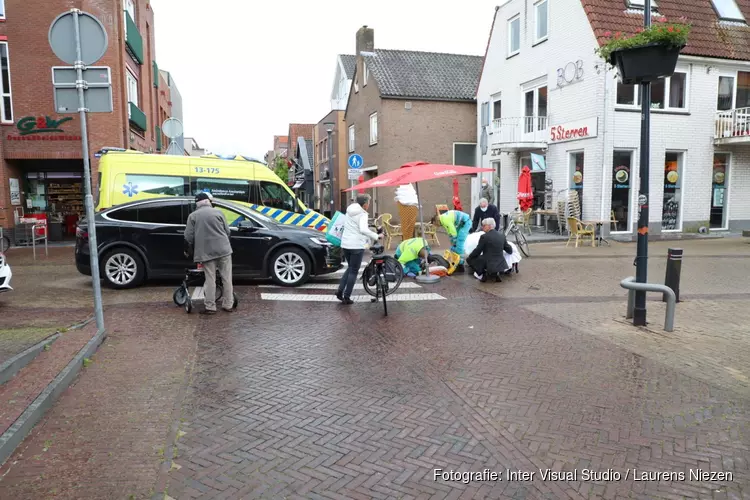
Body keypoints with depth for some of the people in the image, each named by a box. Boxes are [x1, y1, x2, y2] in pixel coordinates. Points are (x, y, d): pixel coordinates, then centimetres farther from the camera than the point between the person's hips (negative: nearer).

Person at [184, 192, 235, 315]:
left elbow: (188, 237, 0)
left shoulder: (193, 216, 4)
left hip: (206, 252, 0)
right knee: (227, 278, 7)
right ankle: (228, 305, 13)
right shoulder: (218, 211, 5)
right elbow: (227, 231, 7)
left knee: (210, 279, 4)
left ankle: (210, 307, 6)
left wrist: (195, 249, 18)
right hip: (223, 249, 0)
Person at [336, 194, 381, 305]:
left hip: (345, 244, 7)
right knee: (353, 271, 3)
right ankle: (347, 297, 4)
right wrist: (376, 236, -19)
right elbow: (363, 230, -27)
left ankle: (340, 291, 12)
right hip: (357, 246, -7)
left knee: (350, 268, 22)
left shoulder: (349, 211, 12)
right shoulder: (362, 214, -12)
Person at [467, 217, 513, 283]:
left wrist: (469, 257, 12)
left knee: (470, 259, 11)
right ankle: (496, 273, 15)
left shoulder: (484, 237, -13)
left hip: (489, 265, -6)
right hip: (501, 266, 6)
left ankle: (481, 274, 1)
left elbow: (477, 251, -6)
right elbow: (510, 251, 12)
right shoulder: (502, 234, 4)